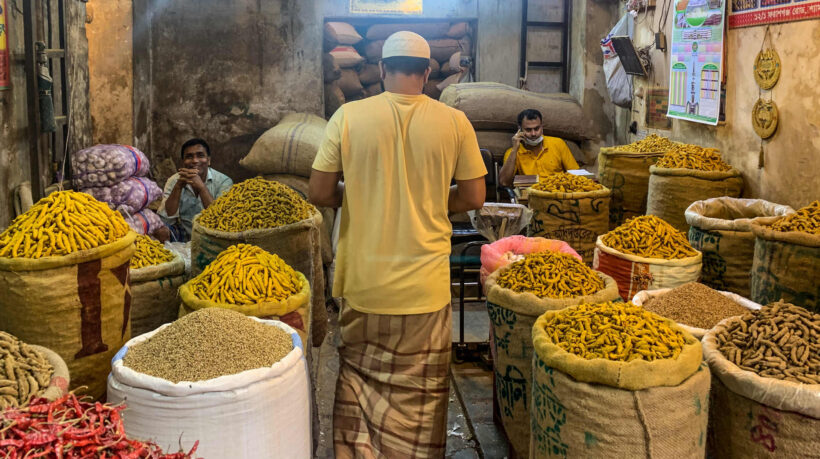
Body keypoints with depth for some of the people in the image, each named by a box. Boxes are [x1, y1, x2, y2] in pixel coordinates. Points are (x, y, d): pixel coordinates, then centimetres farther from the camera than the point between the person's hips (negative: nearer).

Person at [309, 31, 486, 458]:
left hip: (364, 281, 1)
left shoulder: (349, 116, -7)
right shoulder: (454, 122, -6)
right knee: (420, 391, 14)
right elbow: (472, 198, 1)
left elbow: (320, 193, -3)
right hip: (424, 283, 0)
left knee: (357, 379, 19)